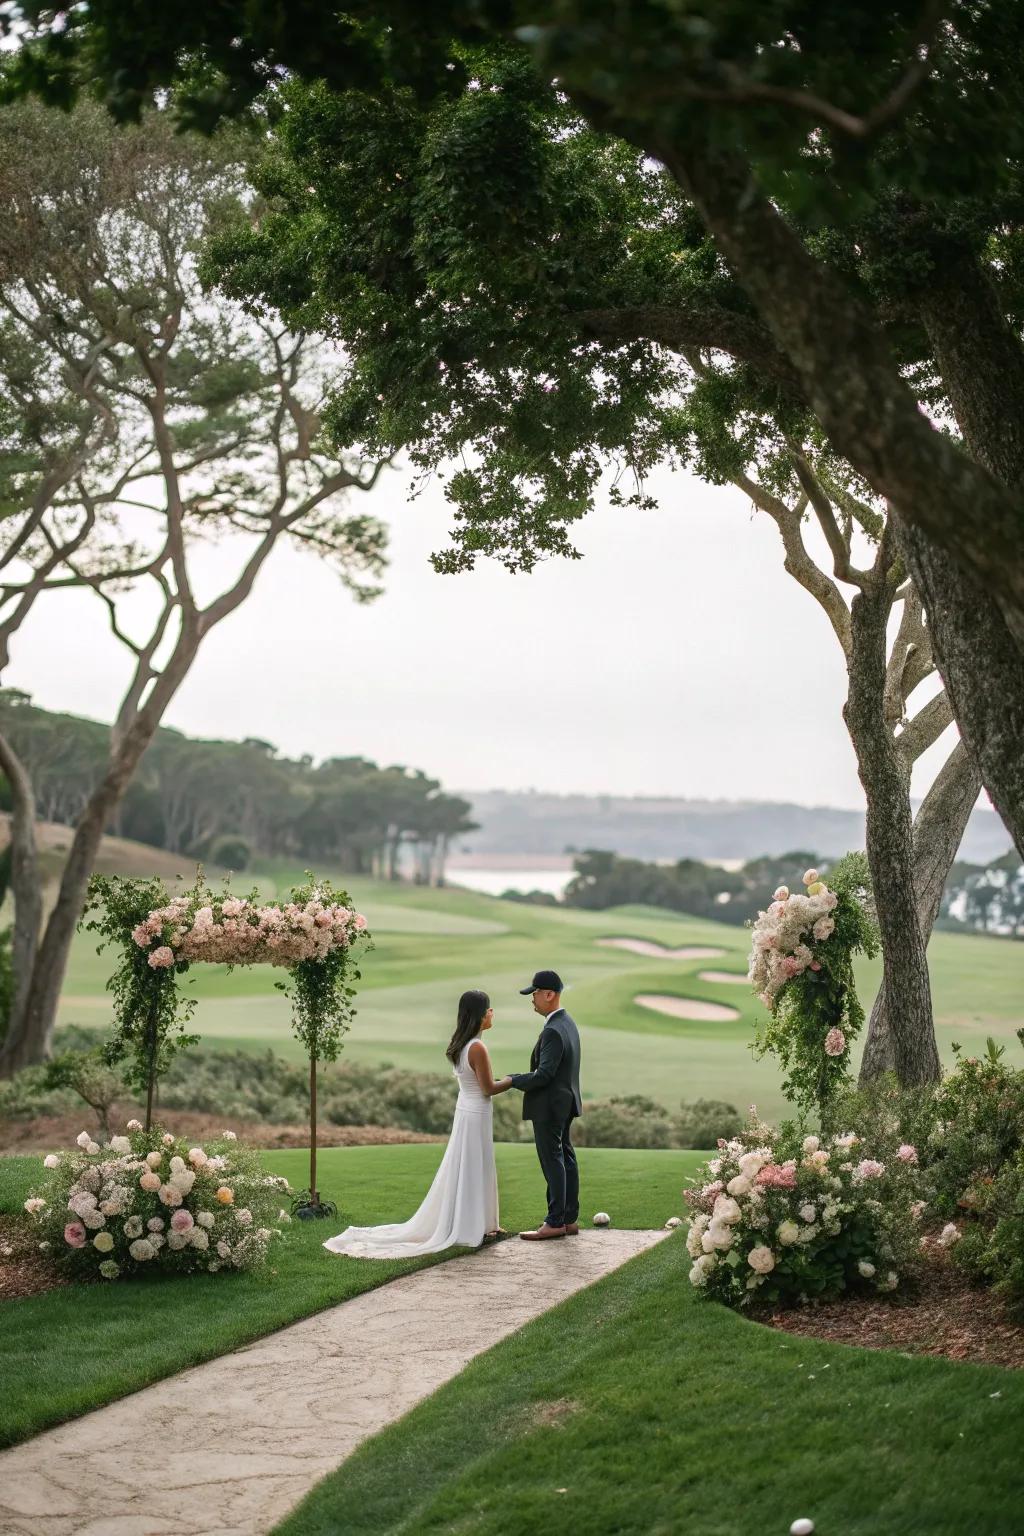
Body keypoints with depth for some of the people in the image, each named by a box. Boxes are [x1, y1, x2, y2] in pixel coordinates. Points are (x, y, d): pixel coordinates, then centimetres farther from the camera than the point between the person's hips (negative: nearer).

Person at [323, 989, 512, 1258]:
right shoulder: (477, 1048, -21)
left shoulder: (460, 1044, 7)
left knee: (460, 1170, 15)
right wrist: (516, 1080, -6)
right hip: (476, 1116, -9)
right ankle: (471, 1227, 10)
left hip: (465, 1112, 9)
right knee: (473, 1171, 1)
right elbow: (488, 1088, -17)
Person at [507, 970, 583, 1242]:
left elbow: (543, 1074, -25)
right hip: (565, 1103, 10)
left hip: (549, 1106, -10)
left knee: (553, 1162, -4)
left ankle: (555, 1223, 1)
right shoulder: (567, 1022, 8)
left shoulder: (553, 1031, -23)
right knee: (566, 1159, 13)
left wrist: (514, 1080, -14)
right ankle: (570, 1219, 19)